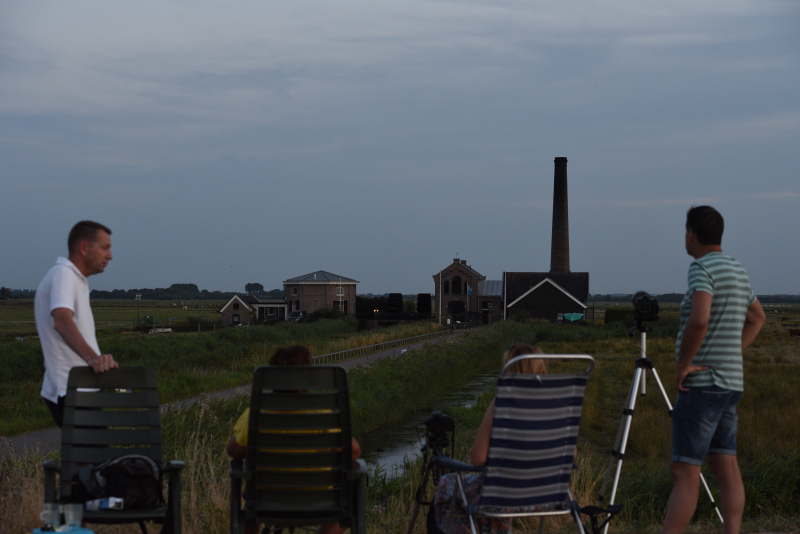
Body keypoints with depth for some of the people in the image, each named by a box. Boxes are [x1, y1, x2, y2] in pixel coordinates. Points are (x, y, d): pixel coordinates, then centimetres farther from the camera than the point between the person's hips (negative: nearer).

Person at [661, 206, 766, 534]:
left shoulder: (702, 268, -14)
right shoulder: (737, 271, 14)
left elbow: (699, 320, -31)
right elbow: (757, 318, 31)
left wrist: (683, 365, -19)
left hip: (701, 384, -9)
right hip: (729, 383, 9)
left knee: (684, 472, -10)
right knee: (726, 469, 6)